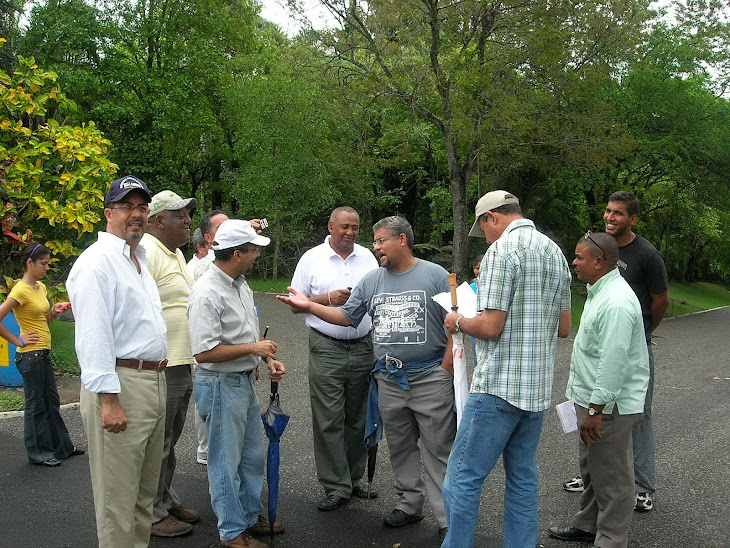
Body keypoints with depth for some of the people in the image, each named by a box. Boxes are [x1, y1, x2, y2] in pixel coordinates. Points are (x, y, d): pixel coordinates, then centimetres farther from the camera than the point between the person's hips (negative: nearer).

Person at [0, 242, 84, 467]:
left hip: (43, 354, 9)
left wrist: (54, 311, 2)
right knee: (36, 406, 2)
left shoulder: (40, 287, 11)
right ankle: (37, 453, 14)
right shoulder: (21, 290, -16)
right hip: (30, 355, -9)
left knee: (51, 402, 16)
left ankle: (62, 447, 26)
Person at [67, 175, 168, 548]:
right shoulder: (97, 262, -13)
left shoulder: (139, 260, 18)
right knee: (118, 496, -2)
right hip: (120, 386, -10)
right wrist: (109, 401, -24)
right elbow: (92, 337, -20)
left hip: (153, 381, 10)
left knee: (144, 489, 19)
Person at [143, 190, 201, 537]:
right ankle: (153, 515, 14)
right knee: (156, 445, 2)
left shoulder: (176, 254, 17)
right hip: (160, 368, -10)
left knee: (168, 442, 20)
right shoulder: (147, 253, -16)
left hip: (182, 366, 10)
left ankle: (167, 501, 33)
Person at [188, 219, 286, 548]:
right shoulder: (207, 293, -22)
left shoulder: (241, 284, 8)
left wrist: (268, 359, 7)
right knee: (226, 462, 4)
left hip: (246, 381, 9)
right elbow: (204, 352, -26)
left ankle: (251, 517, 36)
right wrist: (253, 349, -20)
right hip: (221, 385, -9)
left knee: (253, 456, 19)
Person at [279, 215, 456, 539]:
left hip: (430, 378, -5)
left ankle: (447, 519, 6)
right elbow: (347, 316, 11)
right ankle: (410, 504, 30)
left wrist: (446, 369, -11)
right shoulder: (372, 280, 10)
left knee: (438, 451, -1)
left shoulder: (435, 275, -5)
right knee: (400, 449, 15)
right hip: (389, 379, 5)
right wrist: (309, 306, -1)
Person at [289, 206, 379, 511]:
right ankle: (336, 487, 5)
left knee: (358, 419, 9)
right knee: (329, 420, -3)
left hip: (363, 347, 3)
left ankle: (353, 479, 22)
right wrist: (329, 299, -12)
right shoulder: (312, 258, 1)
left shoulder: (367, 257, 10)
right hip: (327, 349, -3)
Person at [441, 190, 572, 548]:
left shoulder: (502, 250, -13)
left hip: (499, 385, -9)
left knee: (463, 477, -1)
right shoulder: (555, 252, 13)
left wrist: (458, 323, 0)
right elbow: (564, 328, 17)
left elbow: (490, 326, -18)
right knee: (523, 477, 16)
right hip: (538, 387, 9)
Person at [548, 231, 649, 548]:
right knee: (592, 470, 23)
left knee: (612, 478, 1)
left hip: (609, 404, -11)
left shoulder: (616, 302, -24)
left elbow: (614, 361, -28)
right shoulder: (600, 292, 12)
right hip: (592, 400, 11)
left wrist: (596, 409, -25)